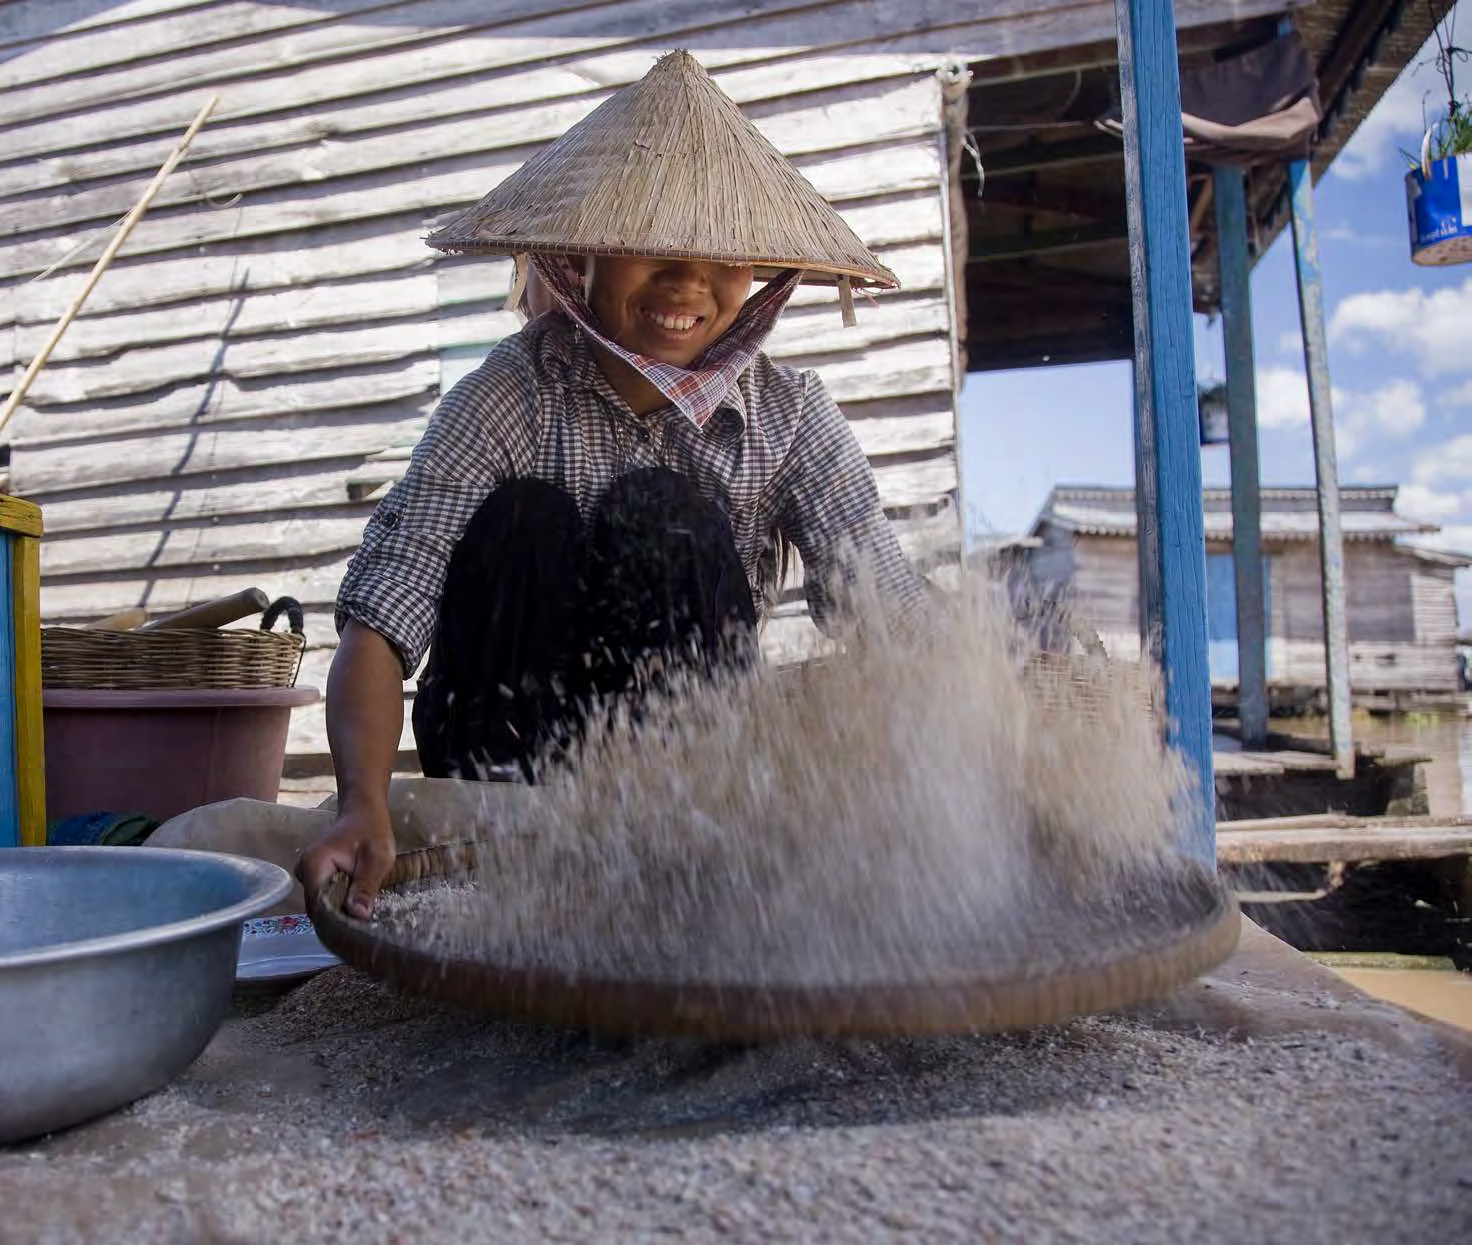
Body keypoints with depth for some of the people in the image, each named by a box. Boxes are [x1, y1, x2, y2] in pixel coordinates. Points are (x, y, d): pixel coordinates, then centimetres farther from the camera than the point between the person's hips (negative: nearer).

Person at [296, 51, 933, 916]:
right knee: (523, 514, -25)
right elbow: (378, 626, -24)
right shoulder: (513, 397, -16)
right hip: (510, 746, -1)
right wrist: (365, 805, -41)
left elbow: (895, 625, -21)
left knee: (664, 515, -24)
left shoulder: (789, 415, -10)